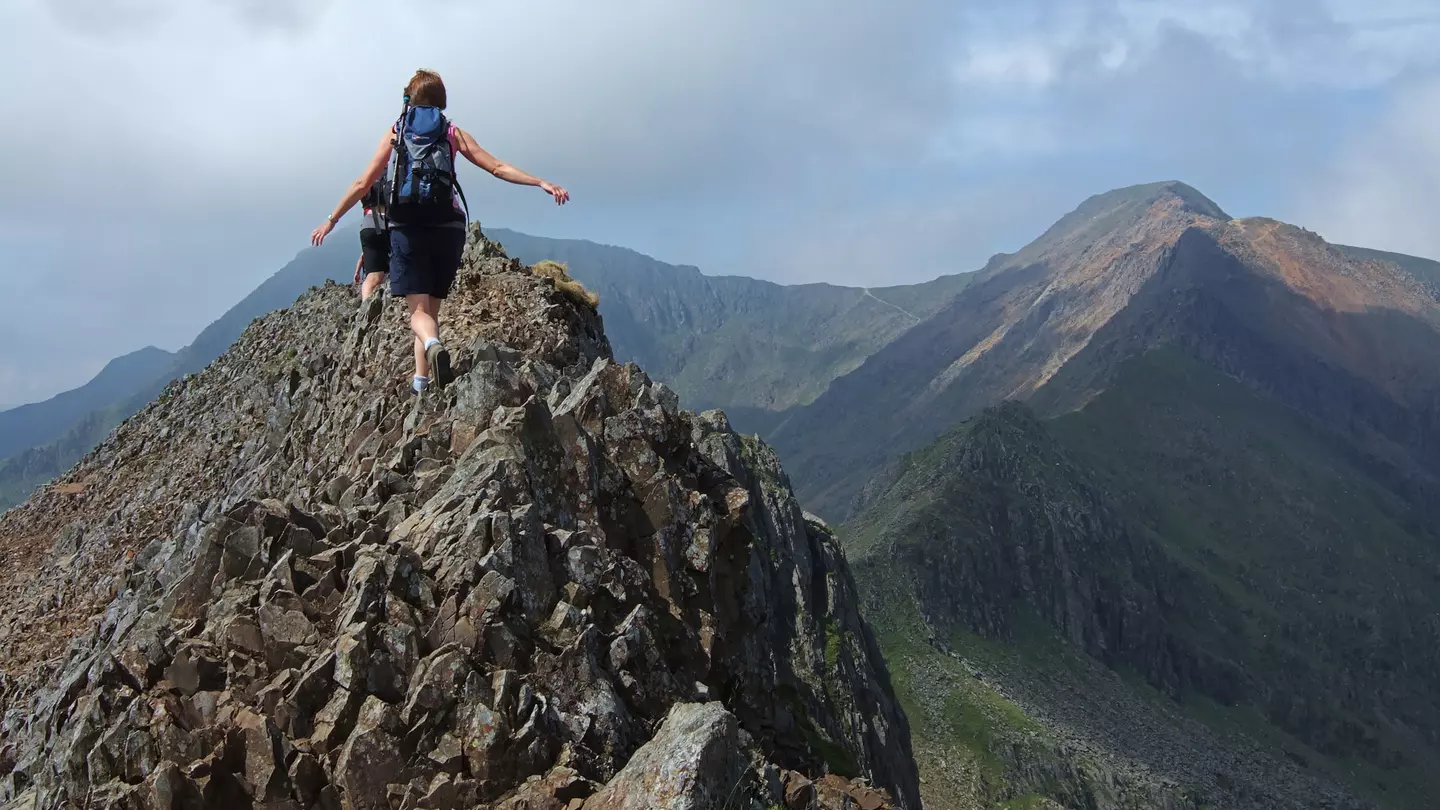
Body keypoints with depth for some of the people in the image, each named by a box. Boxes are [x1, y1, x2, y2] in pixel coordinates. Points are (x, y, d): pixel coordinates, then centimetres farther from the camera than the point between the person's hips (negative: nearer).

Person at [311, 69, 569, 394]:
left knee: (418, 310, -4)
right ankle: (422, 378, 12)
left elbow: (363, 184, 8)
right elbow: (498, 168, 1)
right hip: (447, 229, 1)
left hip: (407, 229, -1)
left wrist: (331, 220, 15)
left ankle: (433, 346, -37)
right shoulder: (452, 132, 9)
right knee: (431, 307, 16)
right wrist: (541, 183, 4)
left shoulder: (395, 132, 10)